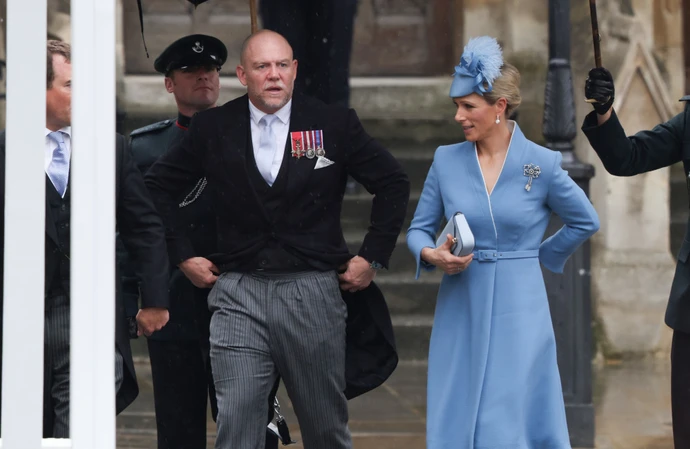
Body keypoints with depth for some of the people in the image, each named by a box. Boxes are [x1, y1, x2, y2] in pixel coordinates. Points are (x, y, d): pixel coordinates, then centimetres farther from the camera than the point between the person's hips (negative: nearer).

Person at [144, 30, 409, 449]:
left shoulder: (334, 123, 2)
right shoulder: (213, 128, 4)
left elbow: (393, 183, 8)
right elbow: (157, 185, 14)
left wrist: (372, 257, 4)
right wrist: (183, 255, 8)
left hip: (312, 289, 0)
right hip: (239, 292, 0)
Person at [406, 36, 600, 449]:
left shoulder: (542, 164, -5)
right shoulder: (446, 160, 2)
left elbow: (585, 222, 9)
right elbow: (419, 229, 9)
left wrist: (539, 256, 7)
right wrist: (431, 254, -11)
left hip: (518, 311, -3)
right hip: (461, 311, 3)